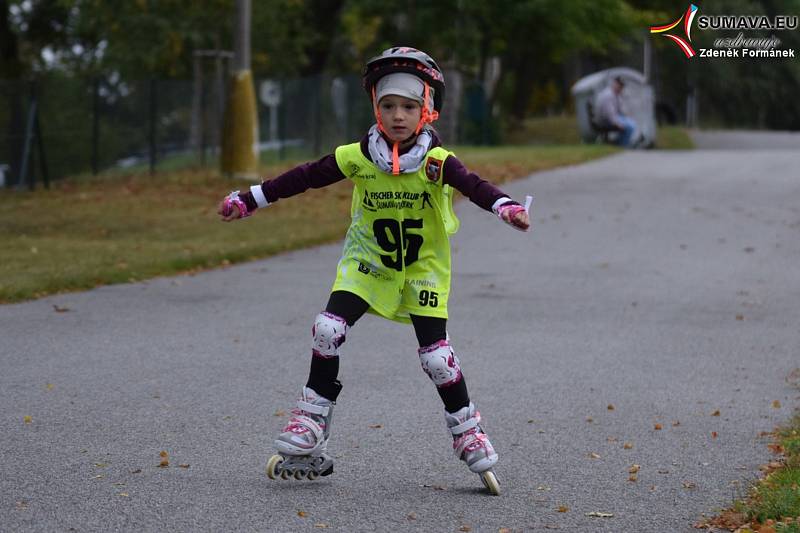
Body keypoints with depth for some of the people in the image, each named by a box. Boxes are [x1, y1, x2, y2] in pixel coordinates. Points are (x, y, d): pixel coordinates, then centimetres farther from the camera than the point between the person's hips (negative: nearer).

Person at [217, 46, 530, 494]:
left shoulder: (436, 162, -21)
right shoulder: (358, 157, -13)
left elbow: (472, 184, -37)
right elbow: (305, 178, -5)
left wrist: (507, 207, -57)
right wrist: (247, 200, -1)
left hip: (423, 268, -2)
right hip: (369, 262, 2)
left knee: (436, 353, -8)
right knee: (328, 329, -14)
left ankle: (468, 431, 11)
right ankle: (313, 423, -1)